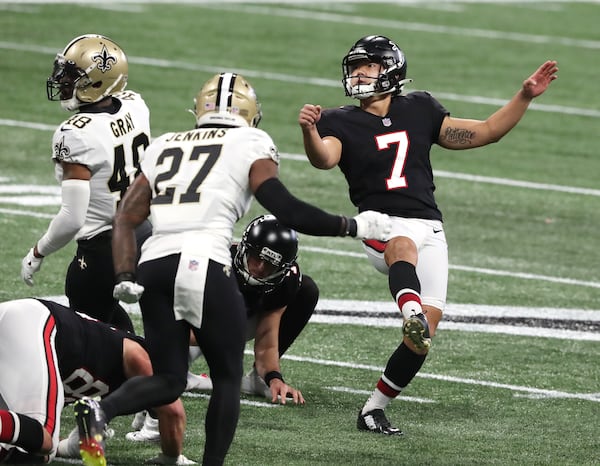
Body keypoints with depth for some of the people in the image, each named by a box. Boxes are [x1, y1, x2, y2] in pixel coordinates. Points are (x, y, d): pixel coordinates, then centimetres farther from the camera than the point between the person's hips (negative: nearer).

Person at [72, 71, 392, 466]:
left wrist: (124, 278, 11)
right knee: (227, 378, 11)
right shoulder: (250, 145, 10)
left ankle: (100, 410, -13)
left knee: (169, 379, 13)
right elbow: (285, 209, 1)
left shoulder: (164, 147, 24)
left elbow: (126, 218, 17)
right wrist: (353, 226, 11)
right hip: (202, 265, -5)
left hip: (153, 267, 5)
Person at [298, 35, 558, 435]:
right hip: (383, 225, -3)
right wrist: (310, 132, -38)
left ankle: (374, 409, 3)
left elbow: (487, 132, 19)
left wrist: (525, 97, 9)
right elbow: (324, 158, -17)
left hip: (430, 230, 3)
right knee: (404, 248, -40)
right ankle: (411, 311, -72)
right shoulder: (341, 123, 7)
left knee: (427, 330, -8)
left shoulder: (419, 111, 15)